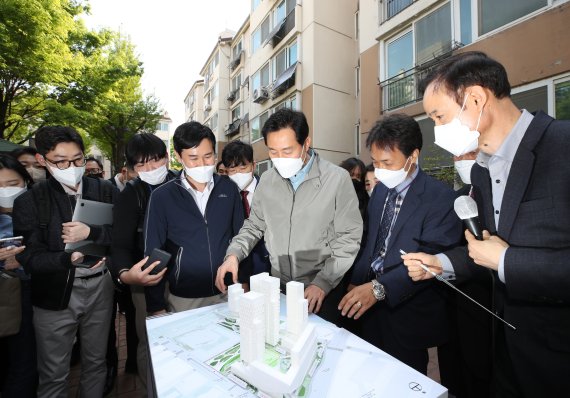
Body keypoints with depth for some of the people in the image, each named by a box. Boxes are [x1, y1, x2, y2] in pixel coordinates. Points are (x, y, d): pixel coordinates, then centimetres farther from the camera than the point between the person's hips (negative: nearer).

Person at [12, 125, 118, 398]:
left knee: (96, 362, 19)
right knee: (53, 374, 14)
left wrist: (90, 233, -25)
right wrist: (69, 258, -28)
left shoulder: (105, 191, -2)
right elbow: (29, 258, -9)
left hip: (99, 287, 2)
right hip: (55, 294, -1)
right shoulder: (29, 202, -5)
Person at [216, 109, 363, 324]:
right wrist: (234, 254, -9)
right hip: (278, 288, 4)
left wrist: (323, 283, -18)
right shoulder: (267, 180, 0)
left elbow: (348, 239, -11)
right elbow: (254, 226, 8)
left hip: (321, 292, -3)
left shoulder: (337, 179, -13)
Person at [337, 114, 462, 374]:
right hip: (371, 306, 6)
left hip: (408, 313, -5)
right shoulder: (380, 190, 5)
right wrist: (357, 282, 0)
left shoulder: (439, 197, -15)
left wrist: (380, 288, -27)